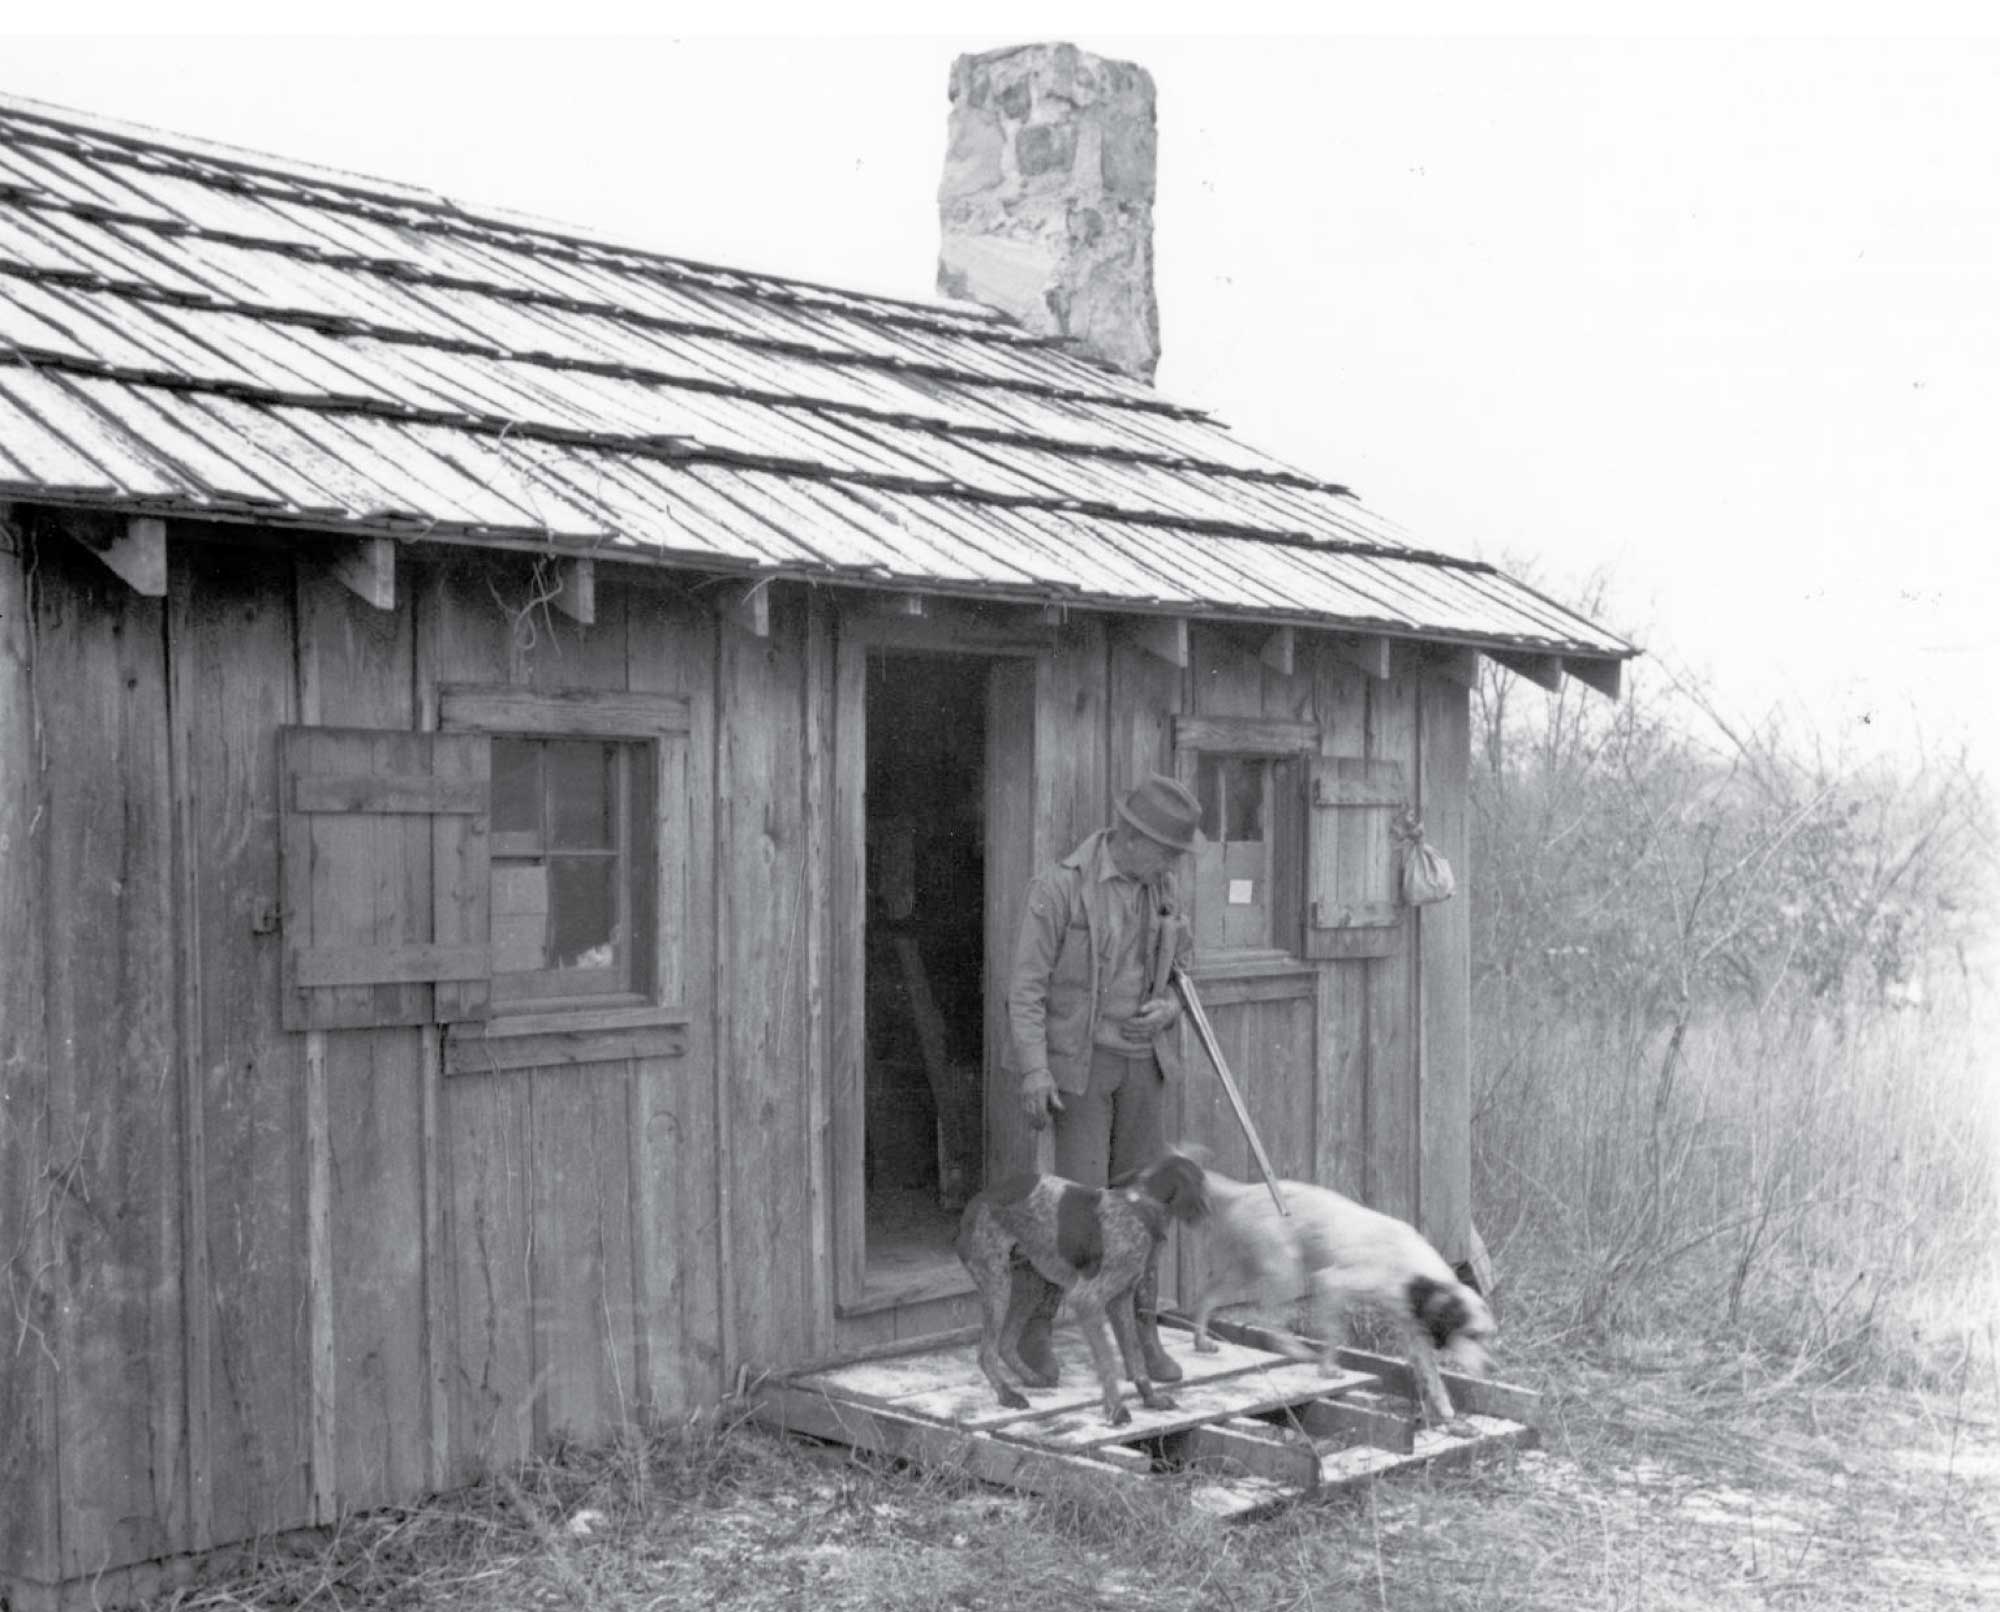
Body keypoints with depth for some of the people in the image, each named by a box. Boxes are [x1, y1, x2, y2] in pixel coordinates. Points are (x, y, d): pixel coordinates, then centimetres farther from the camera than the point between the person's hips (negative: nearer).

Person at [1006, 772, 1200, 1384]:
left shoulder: (1163, 890, 2)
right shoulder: (1058, 887, -17)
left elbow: (1180, 977, 13)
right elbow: (1027, 985, -16)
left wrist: (1167, 1009, -12)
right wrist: (1034, 1072, -25)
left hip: (1143, 1062, 5)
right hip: (1080, 1060, -5)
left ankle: (1141, 1334, 14)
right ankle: (1034, 1325, 7)